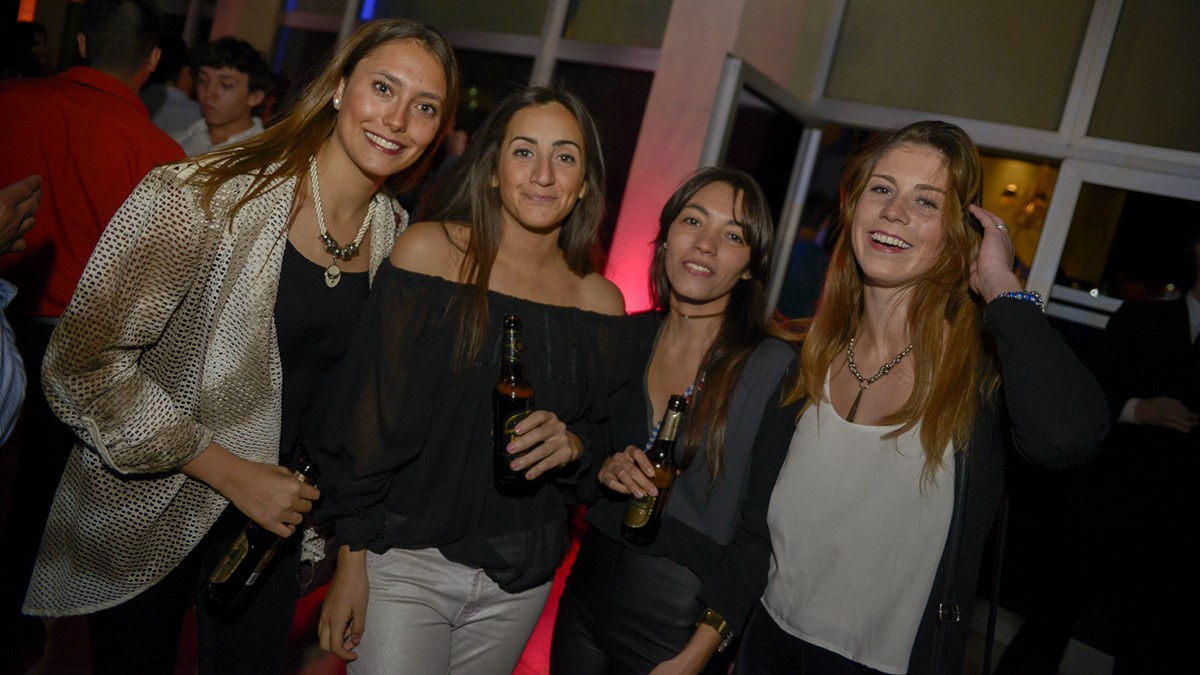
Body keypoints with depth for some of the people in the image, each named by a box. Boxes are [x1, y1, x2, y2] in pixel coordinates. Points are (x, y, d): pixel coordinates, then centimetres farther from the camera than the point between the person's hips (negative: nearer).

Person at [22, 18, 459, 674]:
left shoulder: (398, 238, -3)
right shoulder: (204, 196, -21)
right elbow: (82, 363, -21)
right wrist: (230, 473, -22)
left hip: (274, 517, 4)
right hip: (143, 515, -3)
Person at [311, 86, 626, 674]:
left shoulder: (600, 301, -1)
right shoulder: (428, 250, -9)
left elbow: (604, 438, 9)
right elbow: (367, 416, -9)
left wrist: (573, 445, -14)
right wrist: (351, 559, -9)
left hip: (519, 582, 3)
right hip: (406, 564, -3)